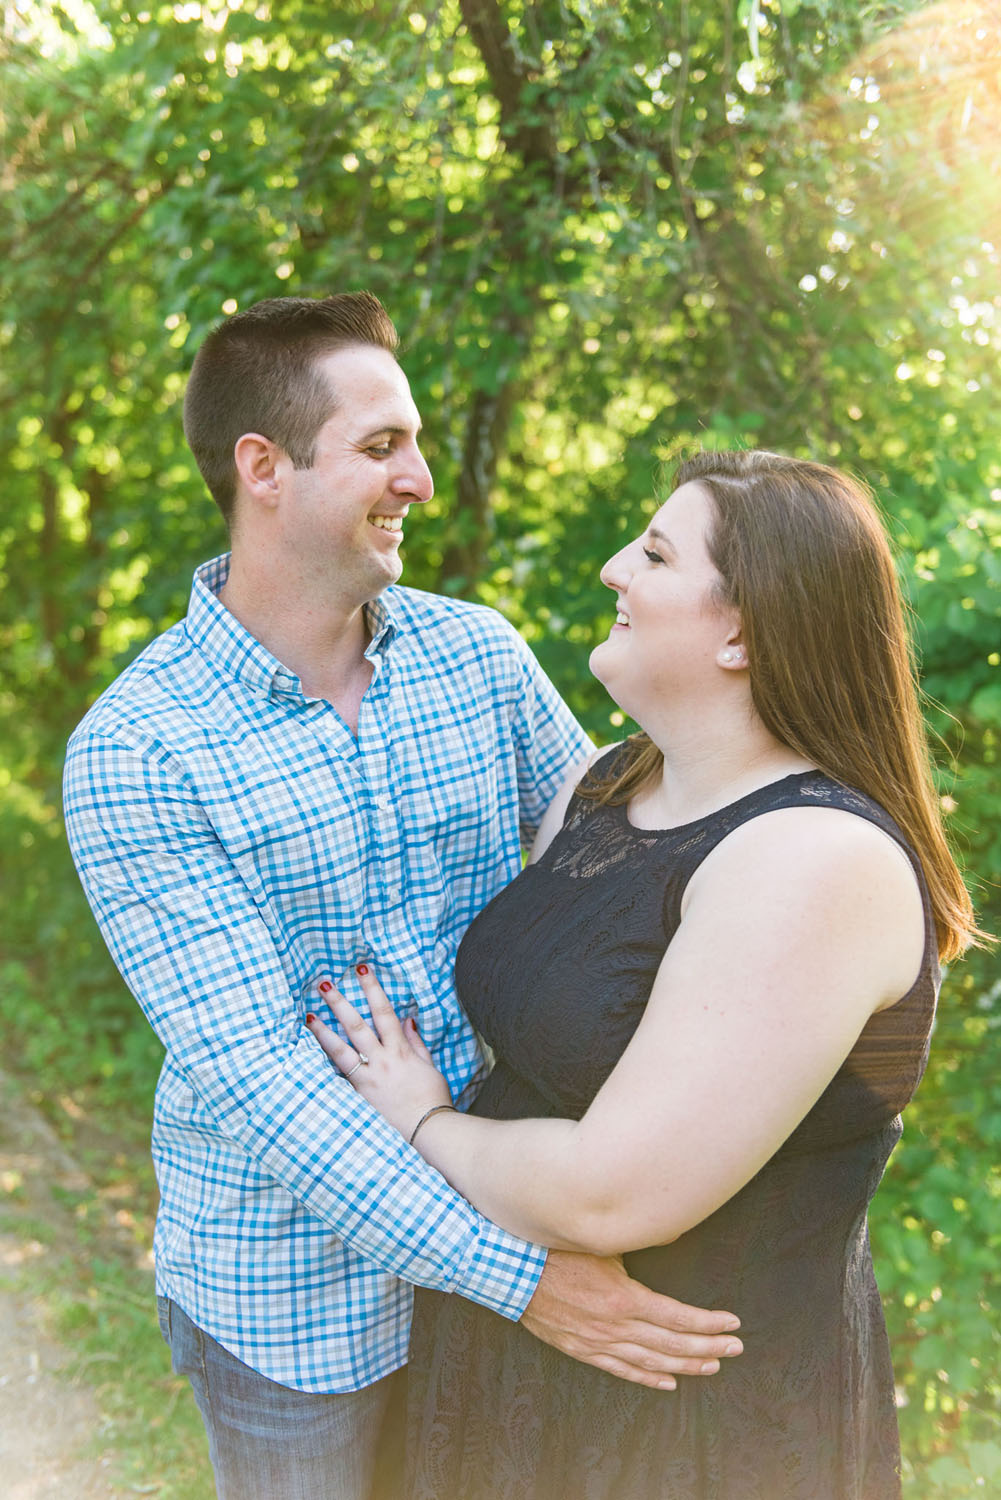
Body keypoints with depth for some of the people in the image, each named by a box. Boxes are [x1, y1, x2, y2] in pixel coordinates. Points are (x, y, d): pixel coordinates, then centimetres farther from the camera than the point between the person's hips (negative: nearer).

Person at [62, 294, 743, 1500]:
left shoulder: (479, 653, -4)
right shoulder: (132, 751, -18)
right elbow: (249, 1068, -23)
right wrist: (519, 1275, -26)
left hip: (511, 1211, 4)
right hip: (293, 1286, -4)